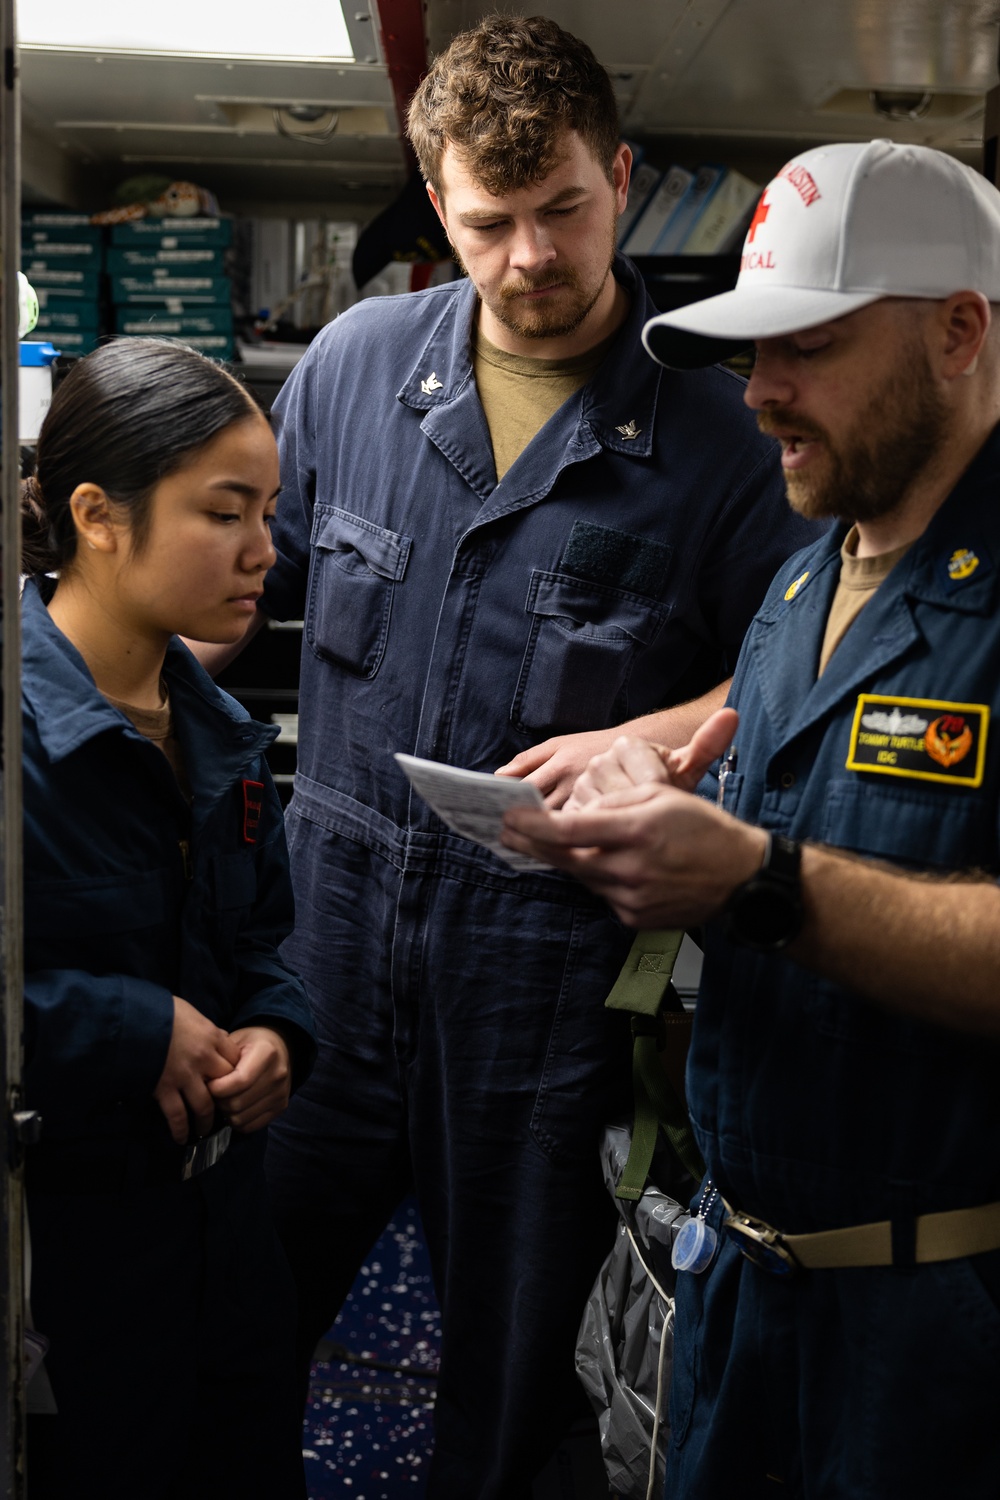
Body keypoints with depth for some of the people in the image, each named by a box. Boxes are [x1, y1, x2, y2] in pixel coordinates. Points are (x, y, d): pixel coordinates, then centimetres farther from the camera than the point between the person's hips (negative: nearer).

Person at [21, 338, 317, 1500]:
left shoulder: (217, 731, 7)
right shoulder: (29, 720, -20)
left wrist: (274, 1035, -3)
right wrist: (134, 1033, -22)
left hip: (216, 1222, 8)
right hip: (51, 1244, -7)